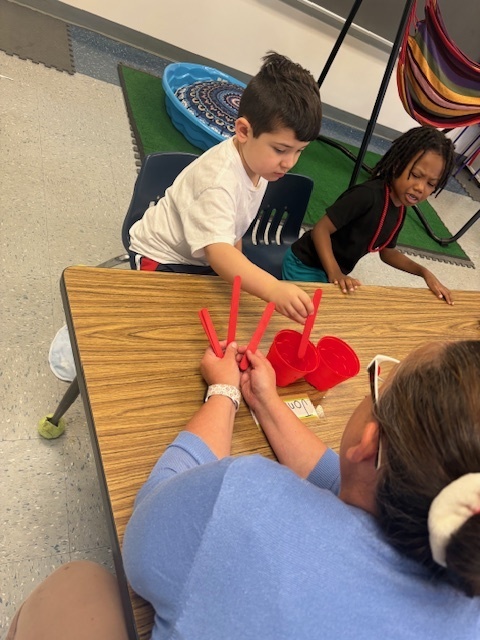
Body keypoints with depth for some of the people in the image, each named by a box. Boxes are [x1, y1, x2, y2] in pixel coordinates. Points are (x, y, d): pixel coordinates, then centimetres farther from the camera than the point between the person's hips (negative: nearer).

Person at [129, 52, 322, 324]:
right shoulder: (219, 180, -35)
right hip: (161, 257, -7)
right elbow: (217, 251, -47)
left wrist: (239, 269, 3)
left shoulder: (257, 161, -8)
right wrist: (275, 289, -61)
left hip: (203, 259, 8)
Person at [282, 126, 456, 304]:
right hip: (305, 267, -8)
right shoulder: (368, 195, -26)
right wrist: (335, 274, -37)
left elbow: (387, 252, 14)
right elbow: (321, 229, -26)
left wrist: (424, 272, 4)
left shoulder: (400, 213, 0)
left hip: (332, 272, 8)